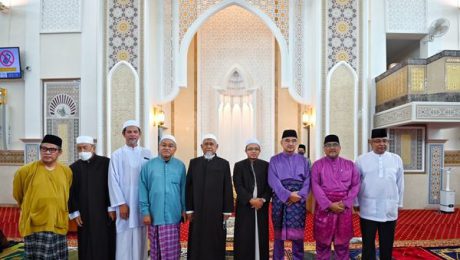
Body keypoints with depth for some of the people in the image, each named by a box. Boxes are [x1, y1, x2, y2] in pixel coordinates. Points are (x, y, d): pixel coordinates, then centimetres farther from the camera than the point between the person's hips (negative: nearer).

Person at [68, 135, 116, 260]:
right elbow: (71, 193, 8)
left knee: (106, 245, 3)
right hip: (84, 215, 2)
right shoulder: (74, 168, 7)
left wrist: (112, 208, -8)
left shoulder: (105, 163, -1)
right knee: (87, 248, 6)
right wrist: (75, 212, 1)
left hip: (104, 212, -2)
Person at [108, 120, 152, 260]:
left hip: (142, 203, 2)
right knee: (124, 241, 1)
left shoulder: (147, 154, 6)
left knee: (140, 240, 8)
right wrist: (121, 204, -10)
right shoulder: (117, 155, 0)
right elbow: (113, 181, -4)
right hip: (124, 204, -2)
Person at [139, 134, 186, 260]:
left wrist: (184, 210, 5)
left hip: (173, 216, 0)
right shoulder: (149, 165, -1)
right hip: (155, 215, 0)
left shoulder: (180, 166, 2)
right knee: (156, 249, 14)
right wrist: (145, 212, -4)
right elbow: (143, 190, 0)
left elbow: (183, 189, 6)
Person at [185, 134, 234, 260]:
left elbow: (228, 188, 0)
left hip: (217, 210, -1)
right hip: (198, 210, 1)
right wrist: (189, 209, -2)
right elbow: (188, 187, 4)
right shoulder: (194, 163, 6)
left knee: (216, 242, 5)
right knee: (197, 242, 6)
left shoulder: (224, 164, 3)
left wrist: (227, 211, -4)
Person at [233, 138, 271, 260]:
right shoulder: (239, 165, 2)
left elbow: (269, 185, 2)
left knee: (261, 235, 4)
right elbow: (238, 186, -6)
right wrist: (250, 200, -17)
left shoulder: (265, 165, 7)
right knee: (244, 236, -1)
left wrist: (263, 199, -14)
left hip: (261, 205, 2)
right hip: (244, 206, -1)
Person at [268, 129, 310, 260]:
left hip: (298, 200, 1)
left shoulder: (303, 160, 12)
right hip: (280, 200, -1)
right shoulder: (274, 160, 7)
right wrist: (288, 195, -16)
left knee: (298, 233, 4)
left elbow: (308, 180, 3)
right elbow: (273, 180, -6)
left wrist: (299, 195, -13)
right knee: (279, 233, 6)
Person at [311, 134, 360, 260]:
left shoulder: (350, 164, 9)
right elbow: (315, 186, -6)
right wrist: (329, 205, -14)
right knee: (323, 242, 8)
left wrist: (345, 203, -9)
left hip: (345, 207, 2)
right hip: (324, 207, -1)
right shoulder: (318, 165, 2)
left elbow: (355, 185, 3)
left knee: (342, 242, 12)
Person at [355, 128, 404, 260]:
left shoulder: (396, 159, 4)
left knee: (387, 245, 13)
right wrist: (356, 203, 4)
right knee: (368, 244, 9)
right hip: (368, 210, -2)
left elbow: (400, 183, 9)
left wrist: (399, 203, 11)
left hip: (389, 210, 2)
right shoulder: (361, 160, -2)